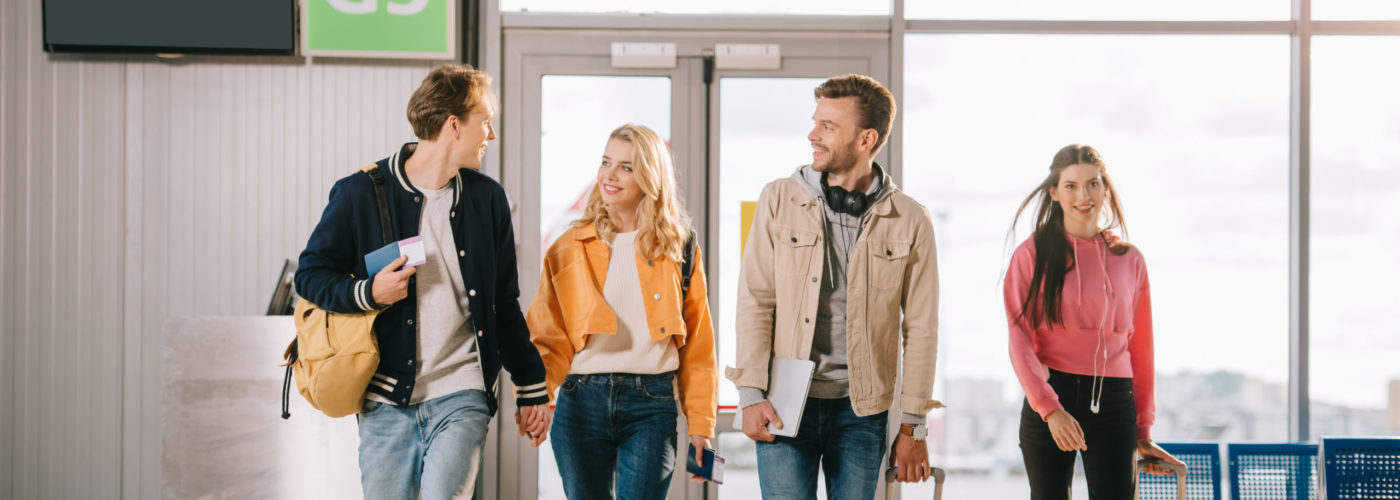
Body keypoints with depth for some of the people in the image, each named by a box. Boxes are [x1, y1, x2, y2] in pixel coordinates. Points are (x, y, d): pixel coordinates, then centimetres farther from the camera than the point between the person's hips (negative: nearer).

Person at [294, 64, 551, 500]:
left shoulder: (487, 198, 9)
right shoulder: (360, 193, -2)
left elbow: (505, 303, 15)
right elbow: (310, 273, 5)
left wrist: (530, 388, 16)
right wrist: (368, 292, -14)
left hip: (461, 397, 1)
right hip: (386, 399, -1)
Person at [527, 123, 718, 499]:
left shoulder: (678, 249, 8)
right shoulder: (569, 249, 9)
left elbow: (698, 346, 9)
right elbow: (546, 338, 3)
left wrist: (700, 422, 3)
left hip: (652, 404, -1)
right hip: (581, 402, 1)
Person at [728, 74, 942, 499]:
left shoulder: (910, 221, 0)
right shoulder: (780, 200, 1)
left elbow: (920, 329, 3)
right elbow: (754, 301, 1)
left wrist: (913, 427, 1)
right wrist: (751, 394, -6)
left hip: (862, 412, 0)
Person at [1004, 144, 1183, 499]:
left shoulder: (1129, 260, 10)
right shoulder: (1032, 255, 3)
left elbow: (1140, 350, 14)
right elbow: (1020, 343, -4)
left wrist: (1143, 431, 14)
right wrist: (1050, 408, -16)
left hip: (1112, 402, 1)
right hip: (1047, 401, -1)